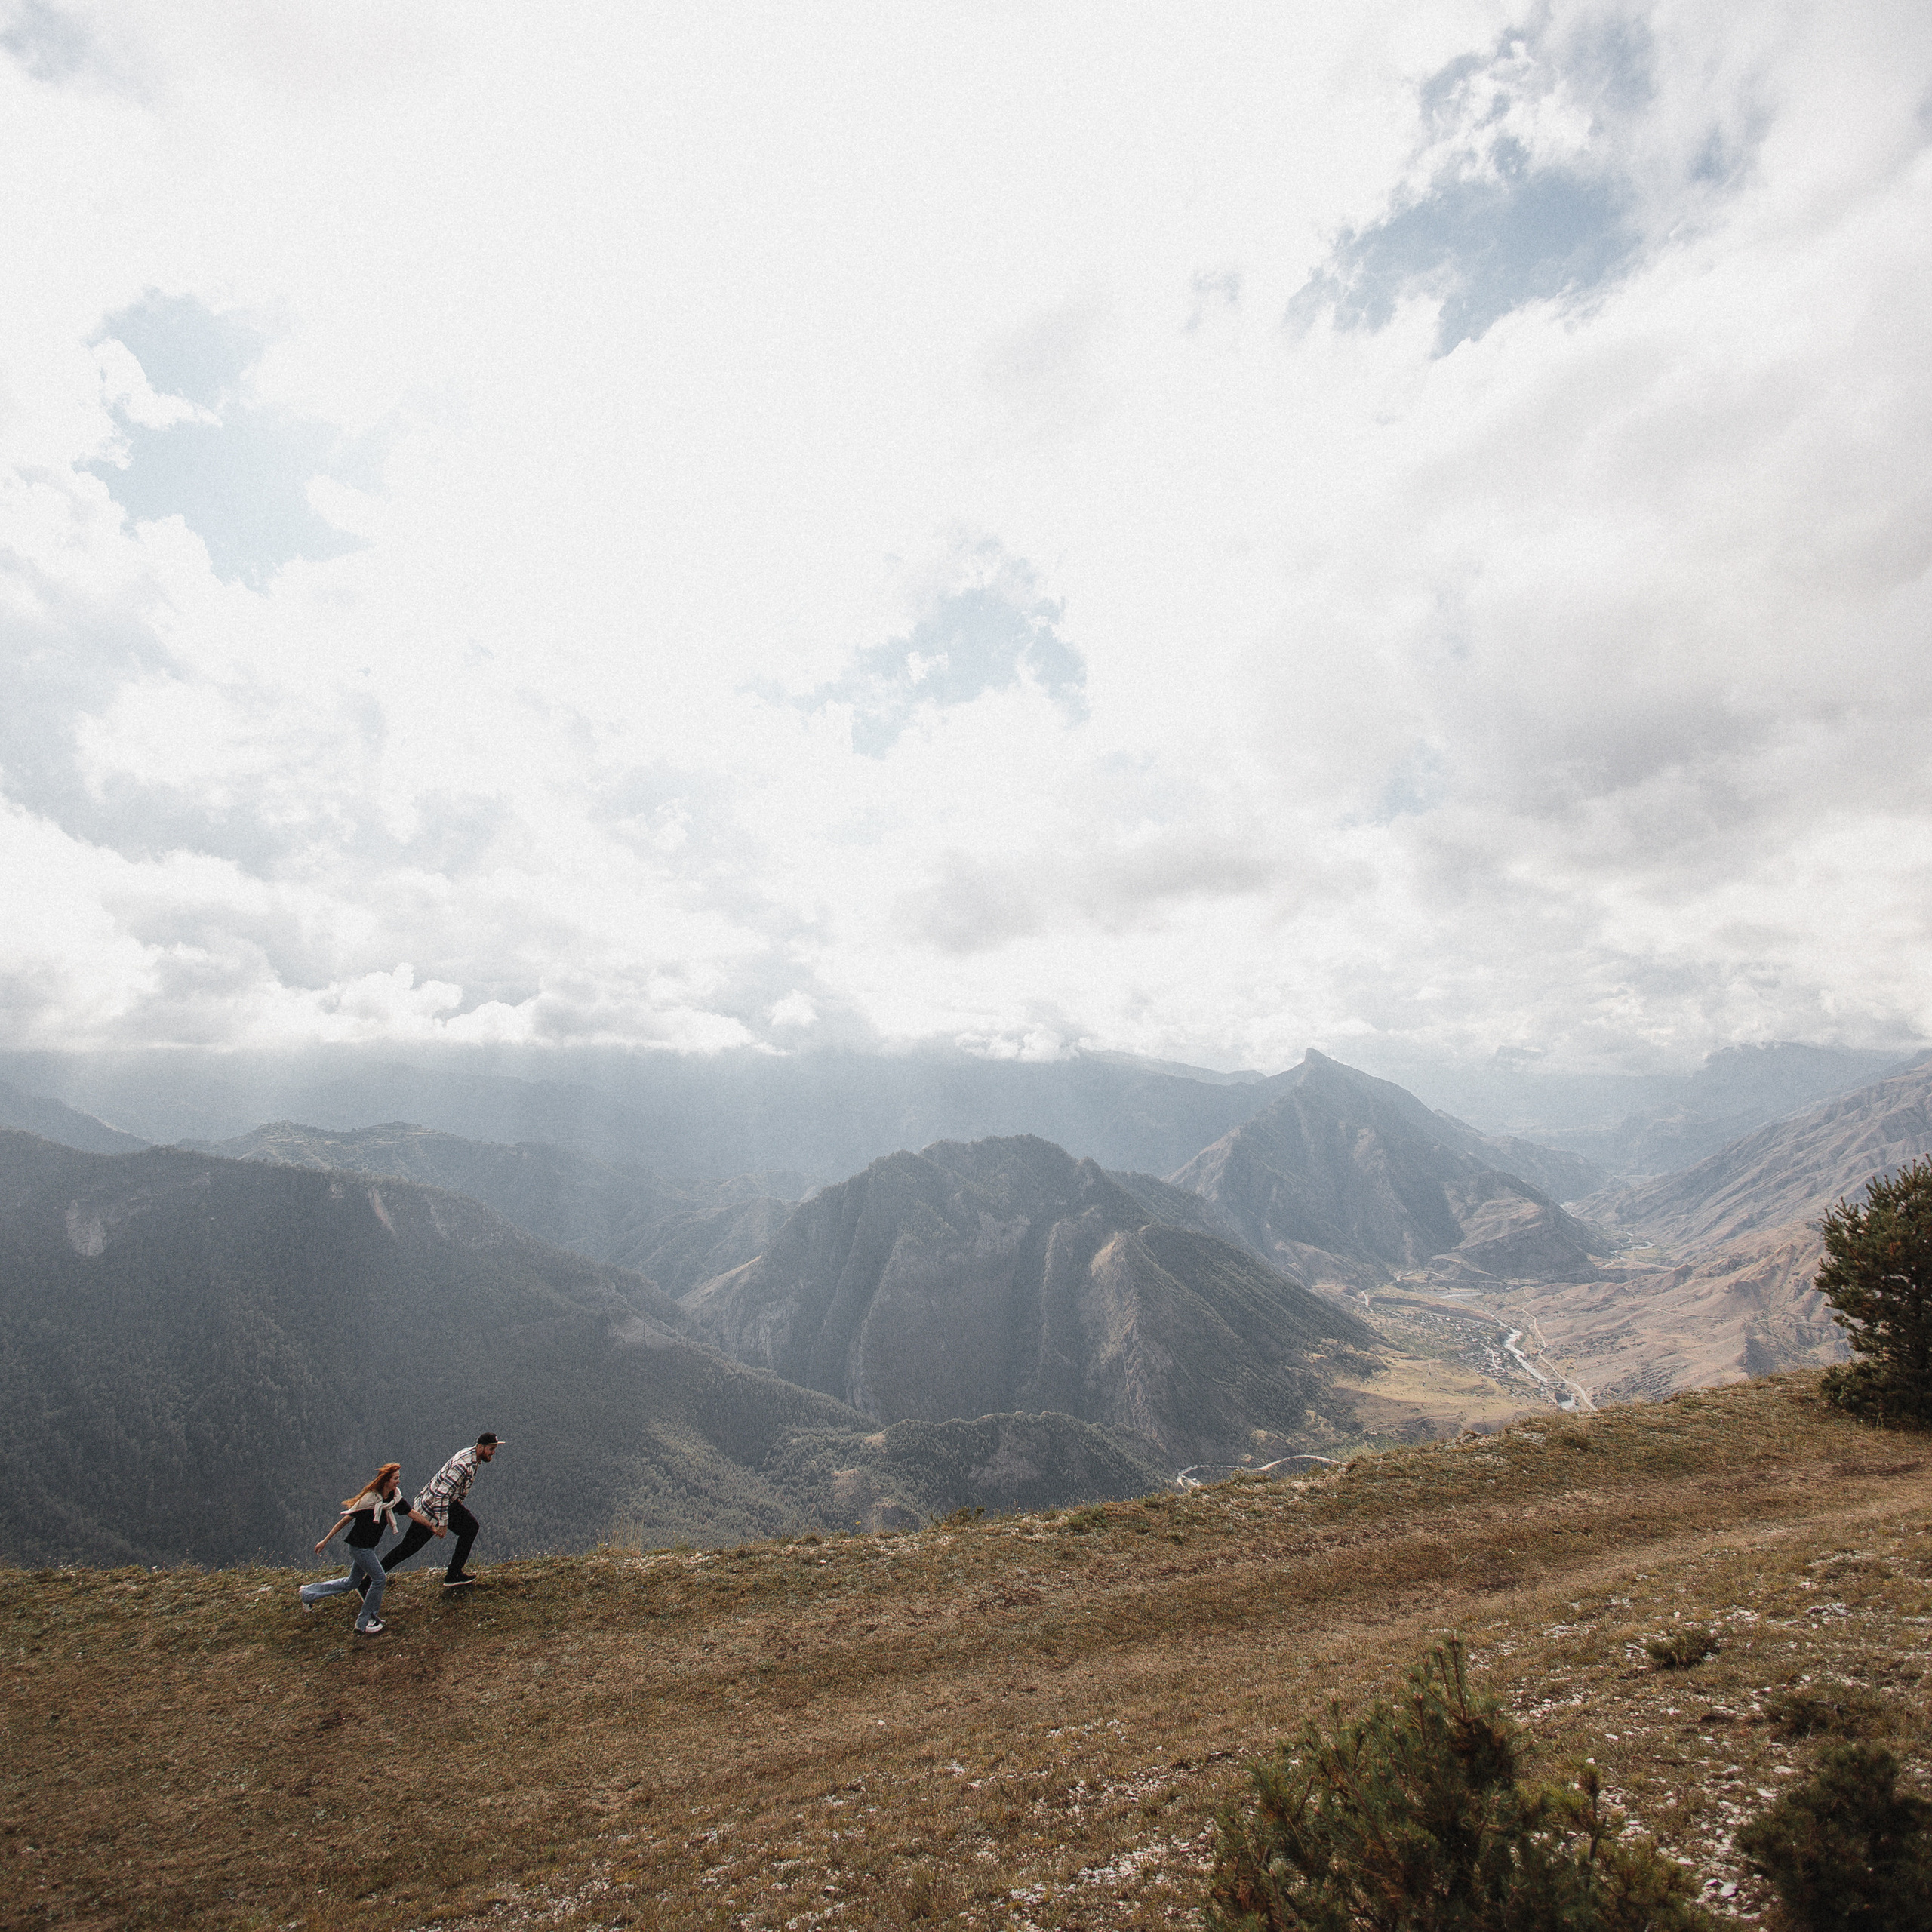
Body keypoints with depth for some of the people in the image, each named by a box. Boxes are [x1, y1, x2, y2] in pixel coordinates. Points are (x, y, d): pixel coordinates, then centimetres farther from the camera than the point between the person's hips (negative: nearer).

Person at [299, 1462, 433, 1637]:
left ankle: (308, 1592, 33)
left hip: (369, 1546, 8)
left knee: (352, 1582, 18)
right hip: (359, 1545, -8)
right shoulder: (369, 1499, -24)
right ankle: (364, 1624, 6)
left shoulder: (394, 1498, -5)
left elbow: (413, 1513, -1)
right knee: (379, 1578, -7)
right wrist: (326, 1540, -8)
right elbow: (346, 1519, -14)